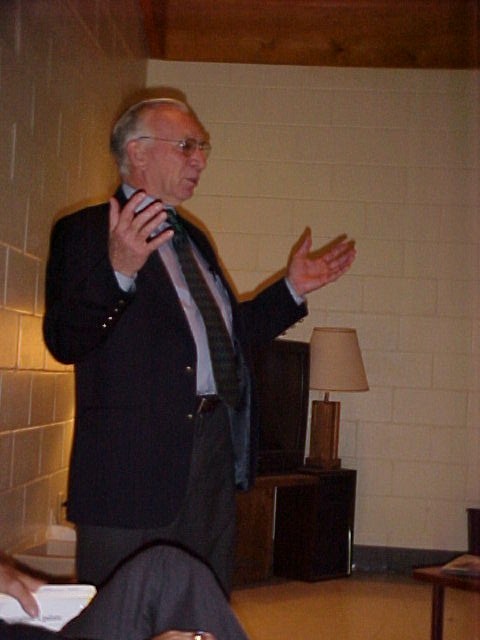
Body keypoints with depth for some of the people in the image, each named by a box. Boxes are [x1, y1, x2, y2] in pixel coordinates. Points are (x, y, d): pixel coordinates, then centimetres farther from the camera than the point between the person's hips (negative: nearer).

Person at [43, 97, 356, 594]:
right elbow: (64, 342, -18)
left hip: (215, 457, 8)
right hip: (134, 465, -8)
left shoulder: (191, 237, 21)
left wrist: (292, 289, 19)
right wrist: (117, 271, -33)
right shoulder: (85, 231, -5)